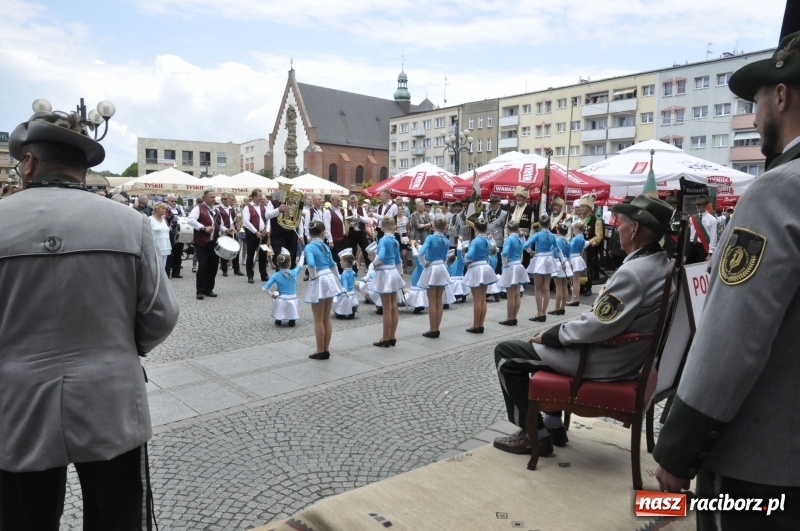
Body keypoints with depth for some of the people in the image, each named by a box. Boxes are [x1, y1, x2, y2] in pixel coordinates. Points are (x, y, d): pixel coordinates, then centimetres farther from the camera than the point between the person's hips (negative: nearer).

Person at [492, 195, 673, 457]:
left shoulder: (633, 272, -27)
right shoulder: (660, 264, 4)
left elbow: (597, 327, -27)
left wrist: (549, 335, -10)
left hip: (604, 361, -10)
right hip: (626, 354, 10)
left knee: (506, 353, -1)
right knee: (547, 345, 28)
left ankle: (534, 434, 8)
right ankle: (554, 424, 27)